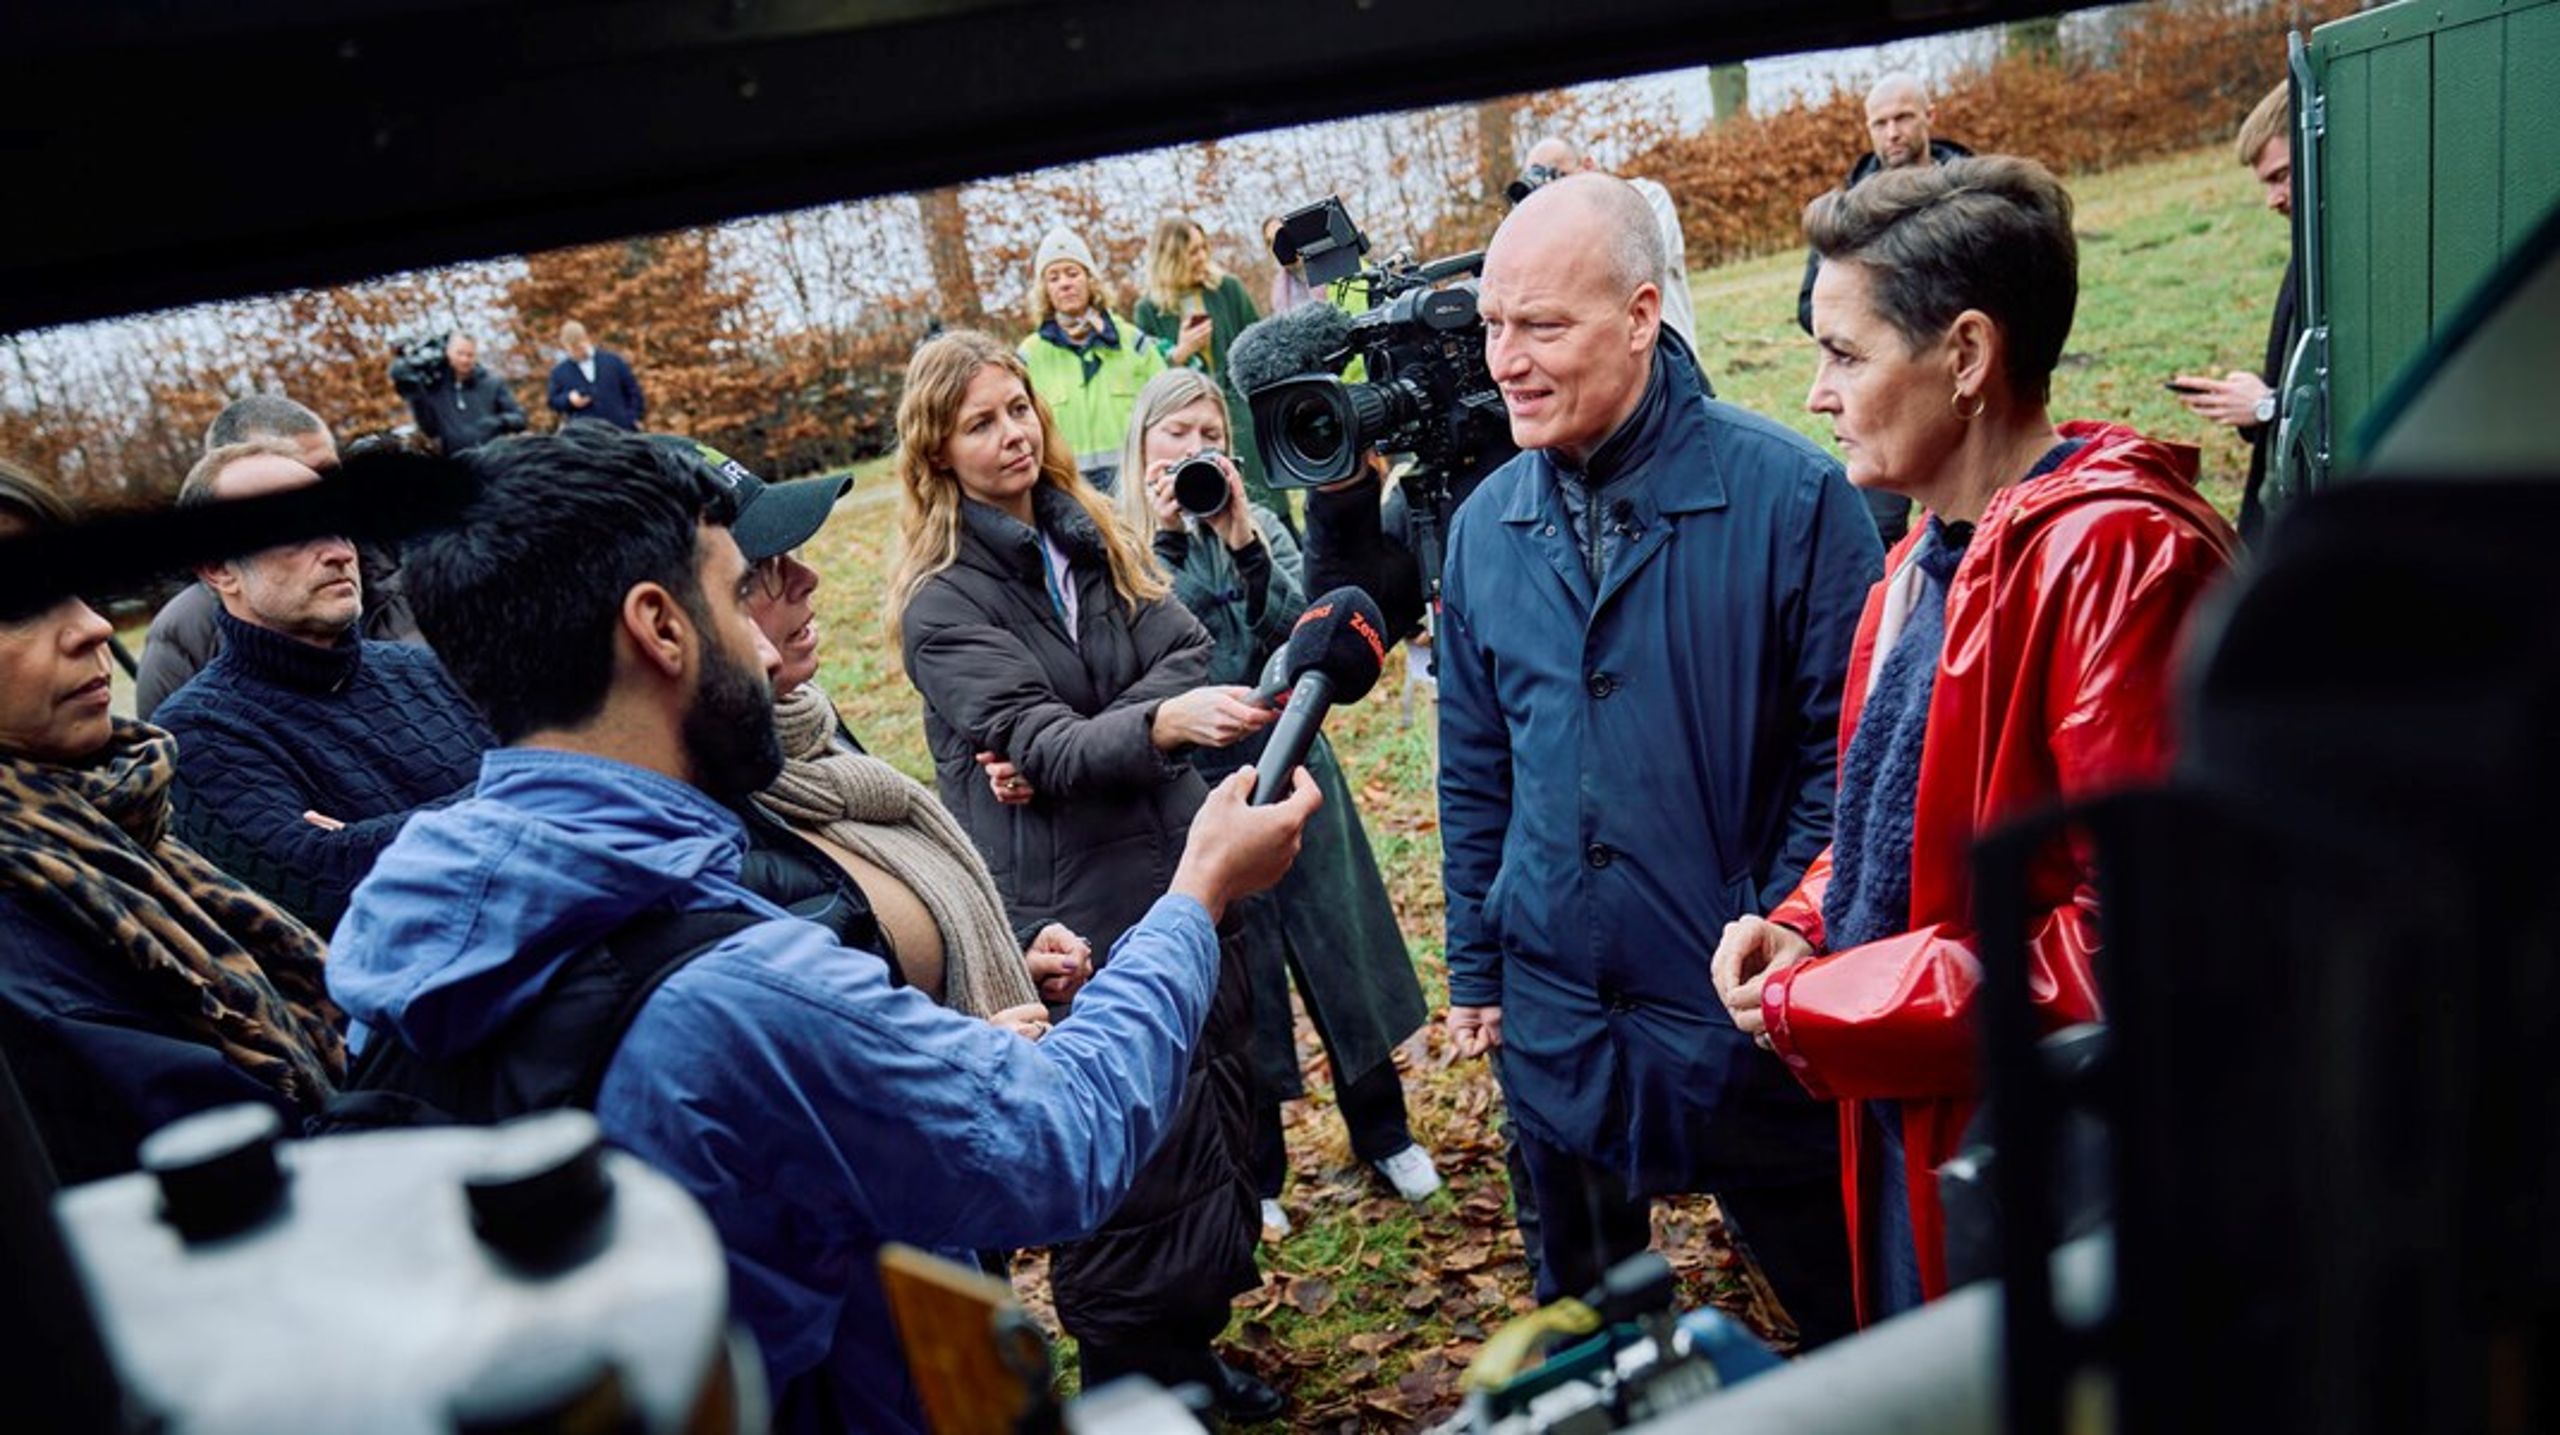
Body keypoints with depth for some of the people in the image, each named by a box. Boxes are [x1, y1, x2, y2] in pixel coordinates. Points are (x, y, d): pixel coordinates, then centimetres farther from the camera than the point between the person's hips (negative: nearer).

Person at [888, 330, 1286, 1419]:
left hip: (1180, 879, 6)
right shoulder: (941, 602, -9)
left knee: (1212, 1123, 15)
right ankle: (1130, 1384, 24)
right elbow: (1033, 742, -21)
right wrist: (1158, 723, -41)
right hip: (1070, 914, -6)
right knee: (1123, 1168, 2)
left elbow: (1188, 658, -2)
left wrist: (1074, 741, -18)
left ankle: (1194, 1351, 36)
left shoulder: (1093, 539, 9)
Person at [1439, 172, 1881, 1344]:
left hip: (1750, 1020, -4)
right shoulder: (1484, 527, 2)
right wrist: (1475, 970, 10)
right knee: (1579, 1341, 23)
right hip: (1556, 1019, 5)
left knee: (1849, 1315, 16)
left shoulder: (1787, 493, -13)